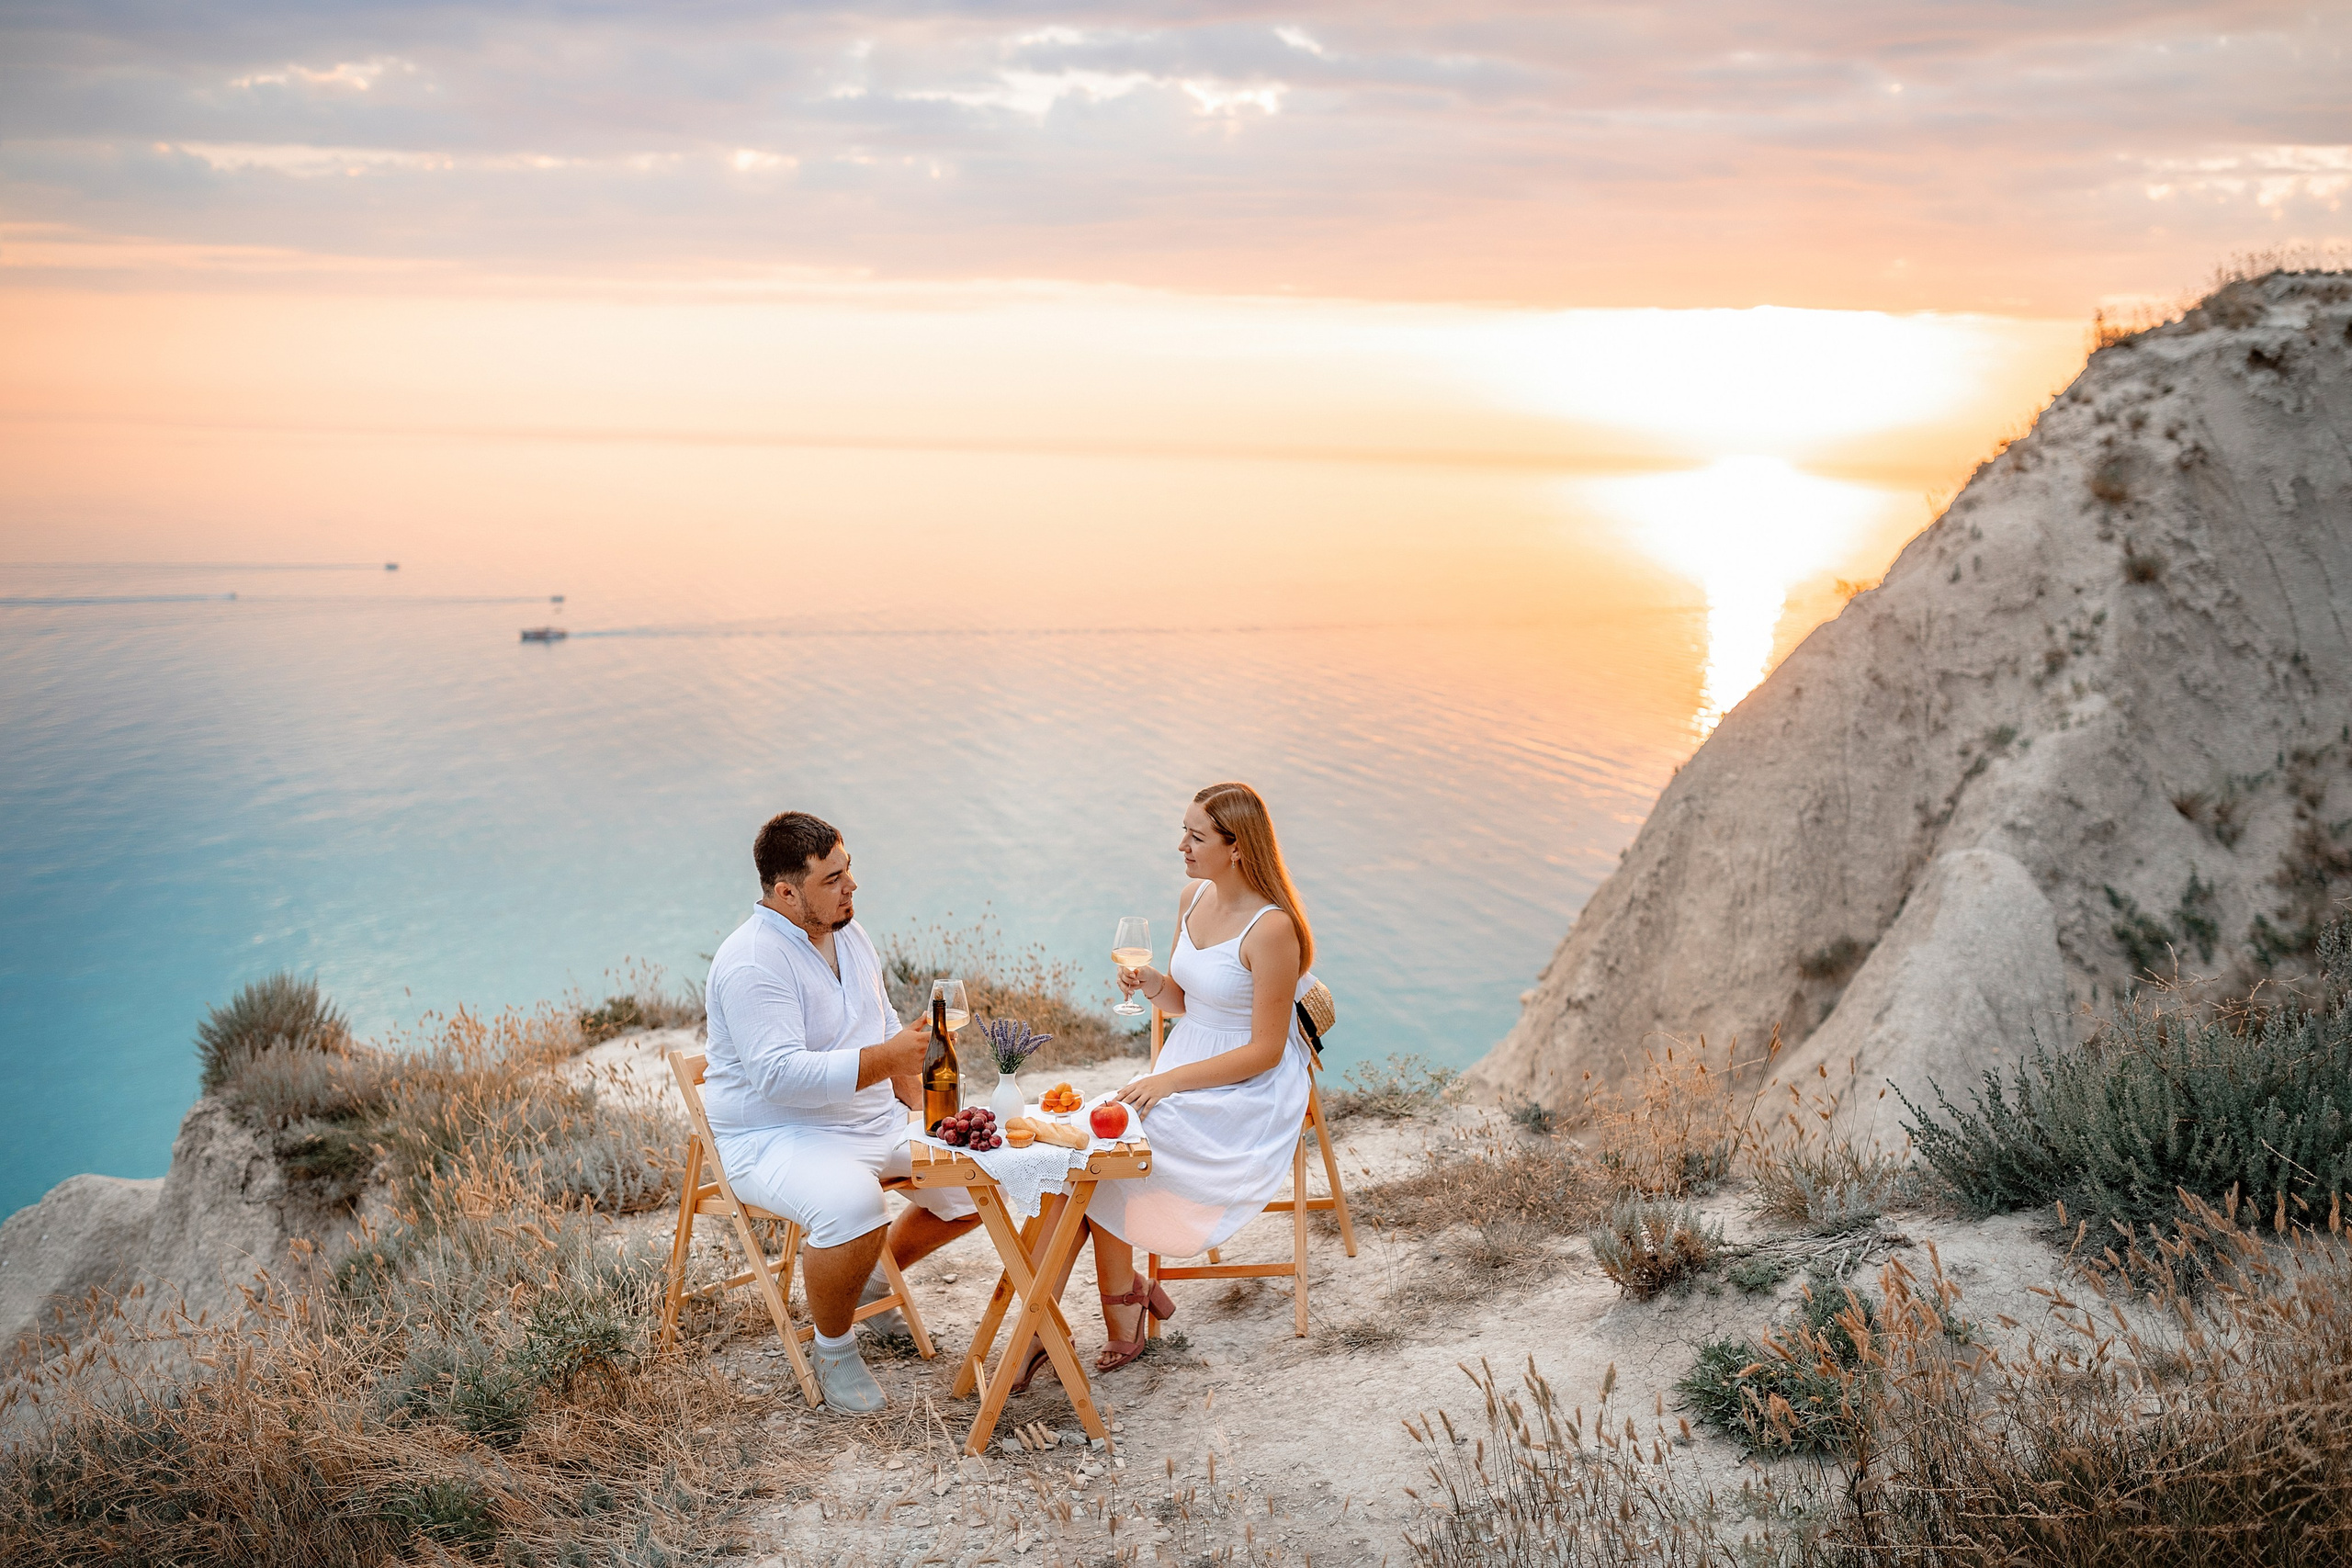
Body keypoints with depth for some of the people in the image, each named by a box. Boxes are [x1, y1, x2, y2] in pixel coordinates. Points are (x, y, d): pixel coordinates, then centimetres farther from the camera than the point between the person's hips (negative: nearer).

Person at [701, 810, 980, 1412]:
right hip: (775, 1139, -9)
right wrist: (887, 1058, -34)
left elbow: (886, 1027, 20)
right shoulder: (751, 964, -21)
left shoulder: (848, 933, 8)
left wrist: (921, 1112, 8)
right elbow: (780, 1075, -30)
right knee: (850, 1205, -37)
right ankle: (833, 1345, -9)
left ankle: (873, 1275, 22)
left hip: (877, 1121, 9)